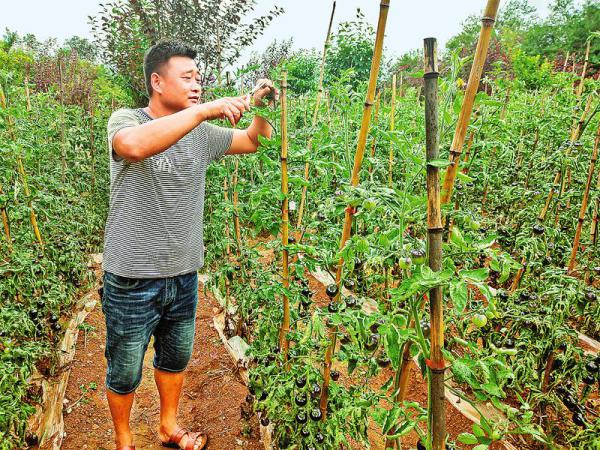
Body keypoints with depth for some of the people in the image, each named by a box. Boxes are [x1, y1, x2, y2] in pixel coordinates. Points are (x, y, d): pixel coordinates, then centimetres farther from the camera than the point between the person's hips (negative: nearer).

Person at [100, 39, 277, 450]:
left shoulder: (202, 134, 2)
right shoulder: (125, 120, -14)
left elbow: (253, 141, 15)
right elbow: (134, 145, -39)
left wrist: (261, 107, -4)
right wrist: (204, 109, -38)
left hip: (184, 276, 5)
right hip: (132, 281, -5)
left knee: (176, 359, 24)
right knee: (125, 372, 15)